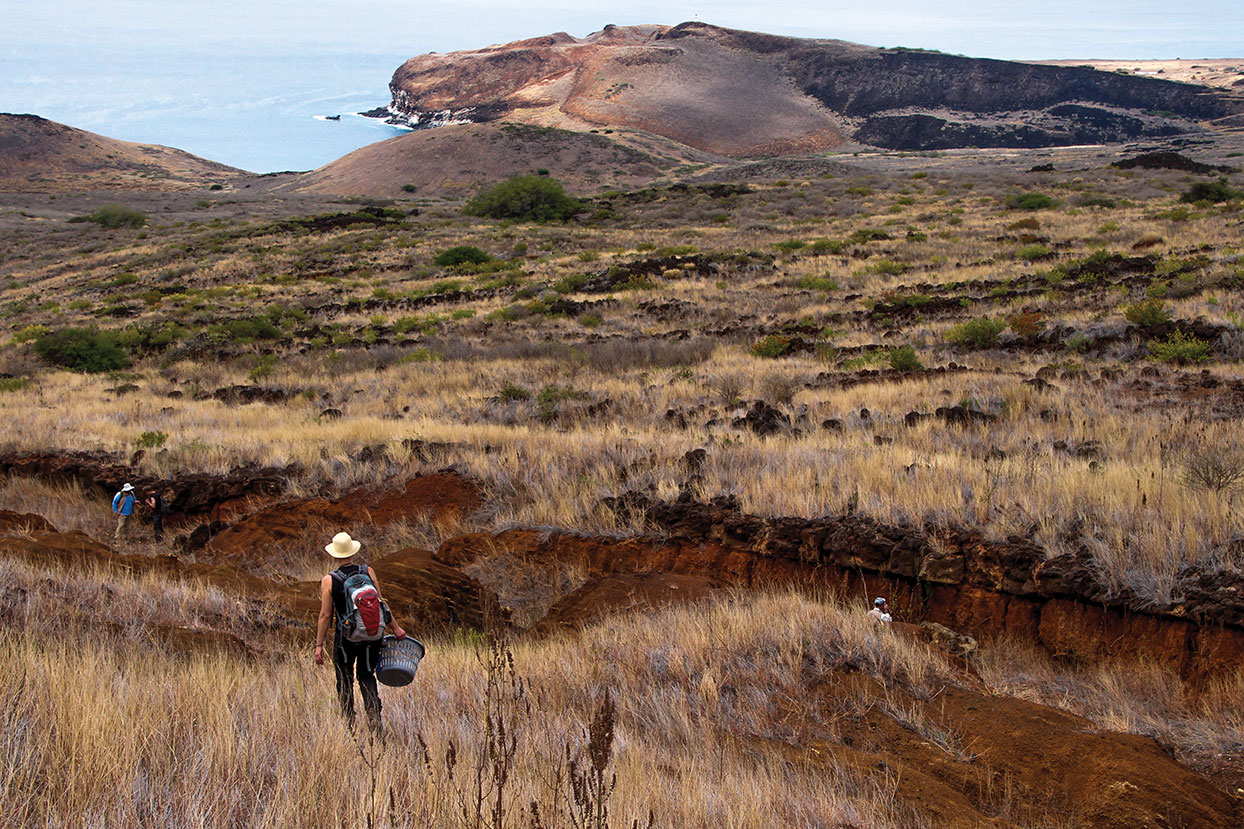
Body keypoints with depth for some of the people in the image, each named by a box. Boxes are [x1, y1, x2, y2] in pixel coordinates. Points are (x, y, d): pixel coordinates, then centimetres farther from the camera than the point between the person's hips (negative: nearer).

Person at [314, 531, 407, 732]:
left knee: (344, 681, 12)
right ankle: (374, 717, -1)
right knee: (367, 676, 16)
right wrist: (395, 627, 7)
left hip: (344, 638, -2)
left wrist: (319, 645, -3)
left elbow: (325, 615, -9)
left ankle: (349, 727, 11)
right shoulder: (368, 571, -4)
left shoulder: (329, 580, -9)